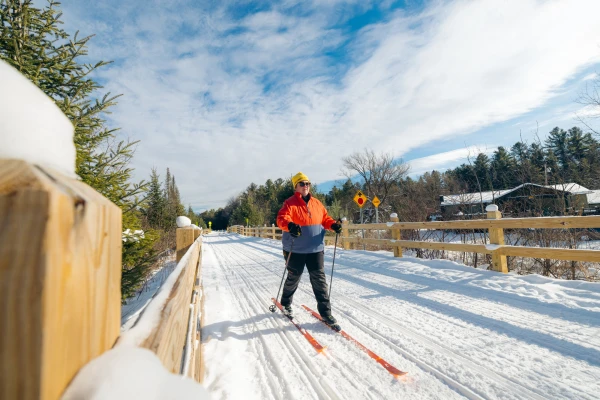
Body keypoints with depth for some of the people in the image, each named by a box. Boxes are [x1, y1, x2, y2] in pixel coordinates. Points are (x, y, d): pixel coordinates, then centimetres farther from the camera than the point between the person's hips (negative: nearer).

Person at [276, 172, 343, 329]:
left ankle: (325, 313, 14)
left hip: (315, 249, 4)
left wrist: (334, 225, -4)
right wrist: (290, 225, -43)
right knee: (293, 279, 13)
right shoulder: (290, 203, -7)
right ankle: (286, 304, 40)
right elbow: (282, 218, -22)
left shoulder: (316, 203, 9)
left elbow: (325, 218, 16)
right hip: (295, 250, -3)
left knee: (319, 280, 4)